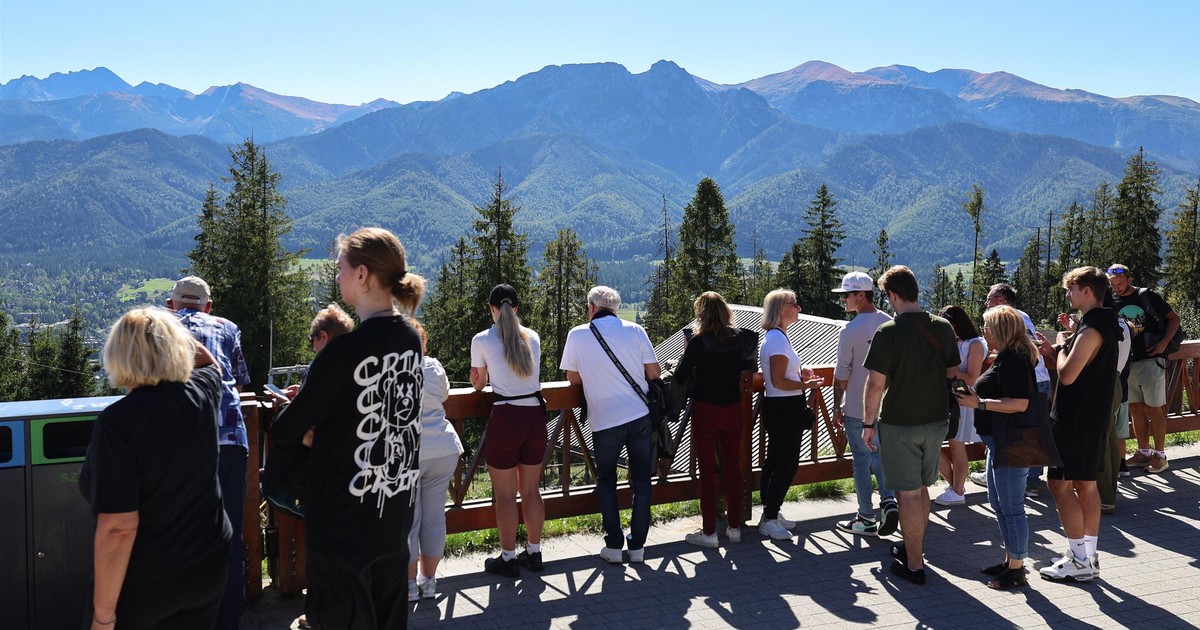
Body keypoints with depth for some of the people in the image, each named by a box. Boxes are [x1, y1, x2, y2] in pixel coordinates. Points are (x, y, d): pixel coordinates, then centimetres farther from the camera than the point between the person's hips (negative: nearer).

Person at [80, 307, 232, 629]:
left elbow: (118, 528, -24)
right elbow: (210, 363, 20)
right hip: (208, 568, 5)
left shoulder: (118, 421, -23)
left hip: (142, 584, -5)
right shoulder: (202, 394, -9)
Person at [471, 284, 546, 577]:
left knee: (505, 494, 7)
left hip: (505, 419, -4)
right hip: (535, 417, 4)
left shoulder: (482, 340, -3)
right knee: (531, 490, 16)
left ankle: (508, 558, 16)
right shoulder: (532, 337, 8)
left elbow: (477, 383, 11)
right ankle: (534, 553, 26)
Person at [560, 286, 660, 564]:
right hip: (640, 416, 1)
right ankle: (637, 546, 17)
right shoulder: (634, 330, 0)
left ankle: (614, 546, 14)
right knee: (642, 482, 12)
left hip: (605, 421, -1)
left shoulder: (577, 335, -2)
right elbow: (654, 372, 0)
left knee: (606, 483, 16)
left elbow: (573, 378, 5)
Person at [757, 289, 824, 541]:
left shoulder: (776, 337, 14)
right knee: (786, 463, -4)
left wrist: (799, 372, 11)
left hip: (781, 409, 11)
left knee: (776, 461, 16)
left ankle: (771, 513, 25)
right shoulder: (777, 339, -19)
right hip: (784, 408, -11)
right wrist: (806, 385, -13)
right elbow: (778, 382, -23)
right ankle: (769, 519, 4)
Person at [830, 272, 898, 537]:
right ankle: (888, 501, 5)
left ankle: (867, 519, 14)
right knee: (879, 455, 21)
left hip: (857, 410, -5)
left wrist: (837, 407, -1)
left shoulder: (850, 331, -17)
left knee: (861, 461, 6)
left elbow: (841, 376, -12)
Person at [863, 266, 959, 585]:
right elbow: (952, 372, 11)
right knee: (921, 488, 20)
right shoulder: (943, 328, 1)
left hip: (899, 424, -6)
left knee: (908, 492, 2)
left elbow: (876, 384, -16)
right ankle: (914, 546, 36)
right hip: (936, 420, 6)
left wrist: (868, 423, -6)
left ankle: (914, 565, 9)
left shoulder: (888, 332, -17)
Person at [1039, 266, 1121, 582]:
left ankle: (1079, 561, -3)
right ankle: (1088, 556, 21)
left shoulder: (1091, 329, -20)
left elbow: (1067, 375, -23)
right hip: (1094, 416, 10)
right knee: (1086, 485, 14)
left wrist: (1062, 345, -8)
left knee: (1060, 484, -6)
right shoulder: (1106, 324, 13)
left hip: (1076, 419, -10)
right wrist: (1067, 343, 8)